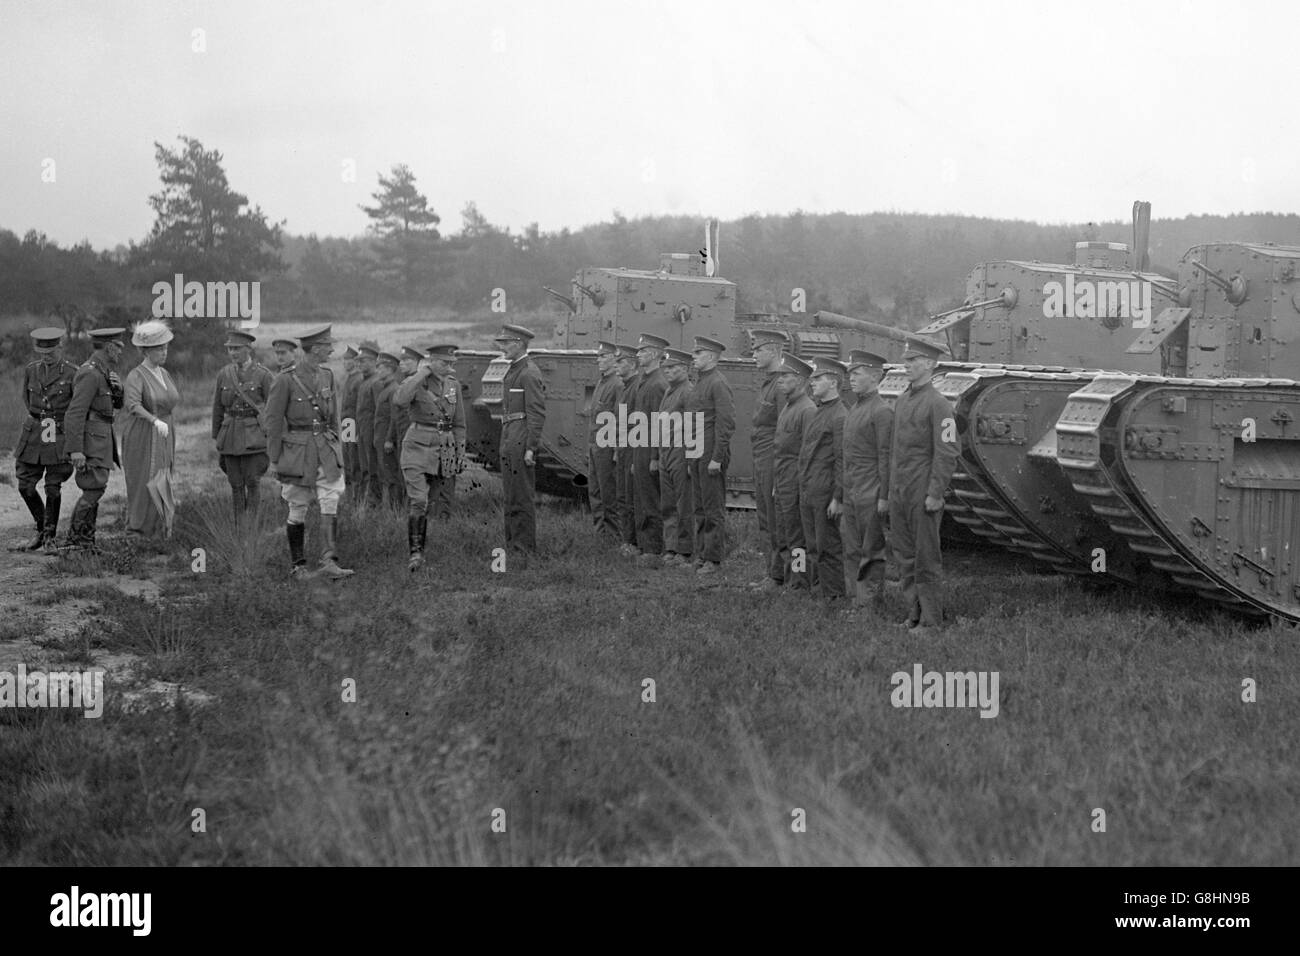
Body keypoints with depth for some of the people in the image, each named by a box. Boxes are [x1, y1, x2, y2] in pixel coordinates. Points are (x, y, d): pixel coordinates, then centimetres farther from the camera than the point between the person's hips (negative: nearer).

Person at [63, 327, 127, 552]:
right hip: (90, 440, -10)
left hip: (100, 438, 10)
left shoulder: (101, 371, 14)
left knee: (94, 489, 10)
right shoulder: (90, 374, -18)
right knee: (95, 488, -11)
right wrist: (75, 450, -26)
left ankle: (86, 540, 13)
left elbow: (117, 403, 16)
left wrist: (117, 386, -7)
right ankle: (76, 537, -6)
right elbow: (75, 412, -22)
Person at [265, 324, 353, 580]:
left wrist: (336, 447, 19)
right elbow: (273, 422, -7)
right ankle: (298, 565, 16)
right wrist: (274, 459, -6)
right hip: (297, 450, -4)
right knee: (298, 510, 5)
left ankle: (329, 561, -11)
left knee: (330, 505, -8)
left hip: (325, 448, 5)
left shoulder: (327, 376, 7)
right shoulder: (285, 380, -11)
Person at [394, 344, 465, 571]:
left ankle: (420, 546, 21)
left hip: (445, 448, 6)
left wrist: (461, 453, 13)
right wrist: (420, 375, -20)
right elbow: (399, 401, -29)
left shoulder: (454, 385, 10)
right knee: (418, 501, -17)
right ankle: (416, 552, -16)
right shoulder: (416, 382, -6)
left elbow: (459, 423, 16)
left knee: (440, 504, 7)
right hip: (418, 446, -5)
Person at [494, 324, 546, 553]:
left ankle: (525, 547, -2)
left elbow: (537, 413, -17)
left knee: (521, 498, -6)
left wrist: (531, 448, -21)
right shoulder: (512, 371, 18)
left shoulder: (529, 373, -12)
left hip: (521, 439, -10)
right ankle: (512, 544, 19)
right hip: (508, 437, 10)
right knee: (510, 496, 13)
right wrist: (506, 443, 19)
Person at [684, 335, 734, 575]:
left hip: (712, 453, -9)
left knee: (714, 509, -4)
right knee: (700, 508, 13)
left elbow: (727, 423, -18)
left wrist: (717, 458, -20)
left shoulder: (718, 384, -13)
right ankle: (701, 555, 19)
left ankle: (714, 560, 0)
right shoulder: (699, 383, 16)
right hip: (697, 454, 9)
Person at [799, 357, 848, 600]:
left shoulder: (839, 416, -13)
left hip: (825, 495, -9)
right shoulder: (815, 412, 16)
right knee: (813, 547, 14)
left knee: (829, 548, -2)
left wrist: (838, 498, -19)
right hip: (807, 493, 9)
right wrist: (802, 488, 16)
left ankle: (833, 596, 4)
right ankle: (817, 587, 23)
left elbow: (842, 461, -17)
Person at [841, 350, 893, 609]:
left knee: (871, 551, -2)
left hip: (870, 493, -9)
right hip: (850, 491, 9)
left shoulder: (882, 412, -12)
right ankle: (856, 600, 18)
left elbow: (886, 458, -15)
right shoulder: (854, 410, 16)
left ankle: (873, 605, 3)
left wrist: (884, 497, -18)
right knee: (851, 550, 11)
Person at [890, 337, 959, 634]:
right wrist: (891, 487, 16)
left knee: (926, 559, -1)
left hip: (923, 495, -8)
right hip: (898, 494, 8)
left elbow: (947, 454, -15)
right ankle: (913, 613, 20)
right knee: (904, 556, 11)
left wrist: (934, 495, -18)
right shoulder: (901, 400, 13)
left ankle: (931, 621, 6)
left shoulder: (938, 405, -12)